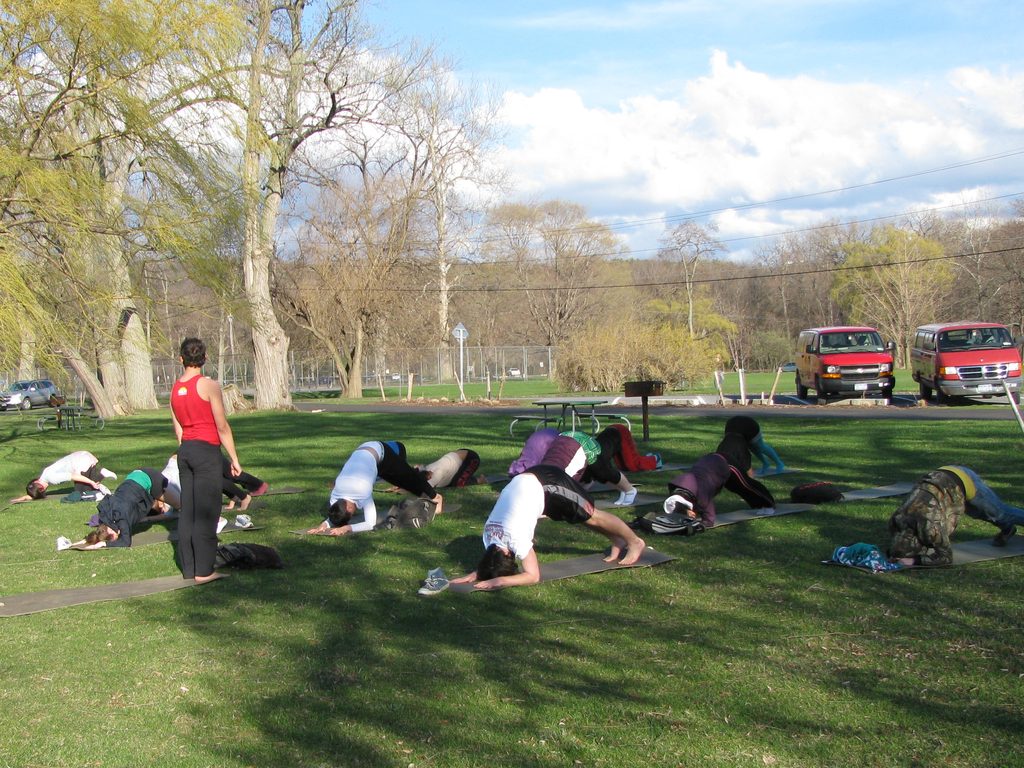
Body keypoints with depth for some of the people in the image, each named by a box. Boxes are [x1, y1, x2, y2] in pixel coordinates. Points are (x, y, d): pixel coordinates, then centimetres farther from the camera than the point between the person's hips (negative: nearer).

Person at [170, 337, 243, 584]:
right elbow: (222, 427, -9)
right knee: (206, 512, -4)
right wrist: (234, 459, -3)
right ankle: (203, 571, -3)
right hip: (207, 451, -7)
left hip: (185, 450, 7)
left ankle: (188, 568, 16)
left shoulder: (175, 389, 9)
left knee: (187, 511, 11)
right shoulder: (209, 386, -10)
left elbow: (178, 428, 13)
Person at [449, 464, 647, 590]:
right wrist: (476, 574, -11)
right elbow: (489, 561, 7)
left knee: (591, 516, 6)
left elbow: (533, 576, -26)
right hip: (528, 481, 6)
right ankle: (617, 541, 38)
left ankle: (634, 542, 23)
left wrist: (498, 581, -34)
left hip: (548, 484, -6)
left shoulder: (516, 538, -29)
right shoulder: (489, 535, -10)